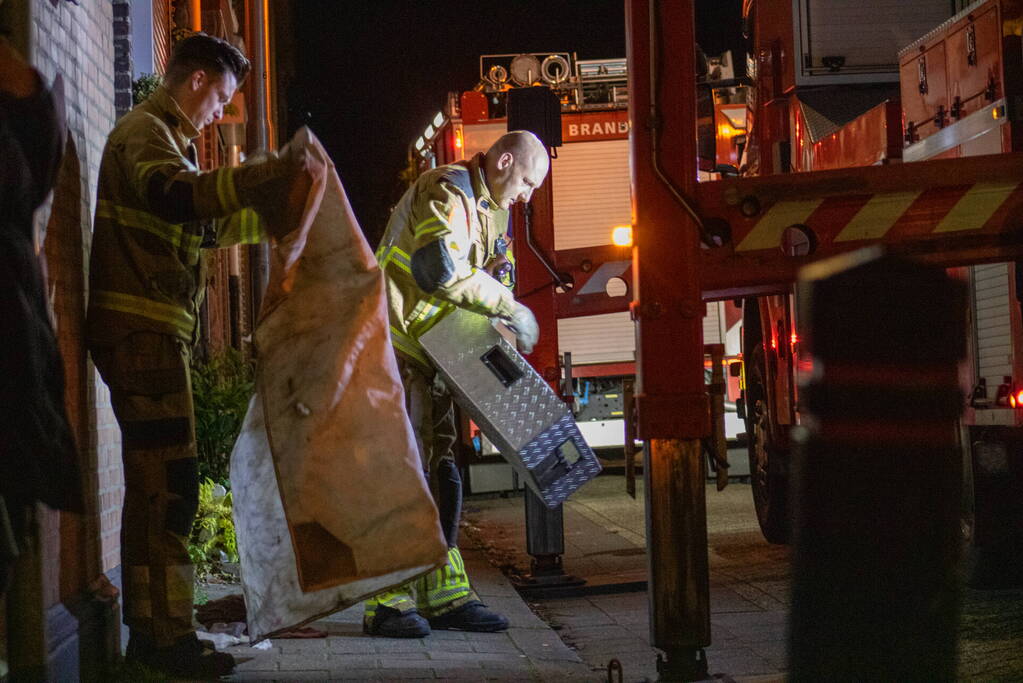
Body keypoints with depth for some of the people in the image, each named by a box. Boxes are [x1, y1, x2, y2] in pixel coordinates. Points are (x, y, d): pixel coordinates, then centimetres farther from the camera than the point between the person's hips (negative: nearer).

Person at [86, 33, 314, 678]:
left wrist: (268, 220, 32)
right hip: (142, 326, -11)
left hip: (151, 330, 11)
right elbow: (175, 194, -29)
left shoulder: (166, 136, 26)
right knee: (169, 481, -13)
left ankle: (151, 631, 19)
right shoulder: (144, 131, -7)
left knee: (155, 481, 13)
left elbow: (203, 224, 38)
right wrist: (271, 173, -33)